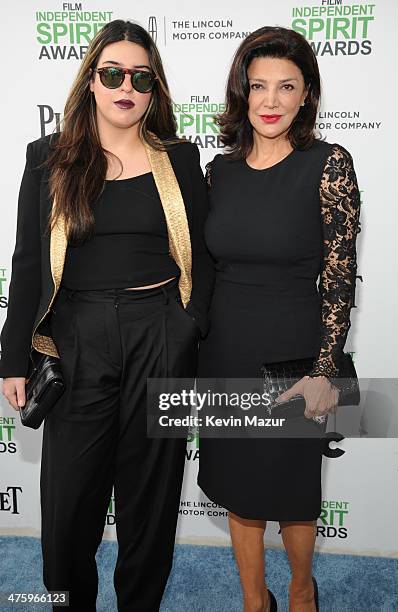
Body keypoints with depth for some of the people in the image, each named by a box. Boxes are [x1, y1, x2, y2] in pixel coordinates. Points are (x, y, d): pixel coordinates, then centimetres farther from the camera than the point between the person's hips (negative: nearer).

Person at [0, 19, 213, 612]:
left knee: (149, 487, 12)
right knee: (69, 490, 9)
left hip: (161, 341, 1)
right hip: (79, 341, 0)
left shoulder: (179, 159, 6)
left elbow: (202, 255, 8)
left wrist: (190, 325, -4)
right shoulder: (50, 158, 5)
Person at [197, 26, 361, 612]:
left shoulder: (328, 163, -9)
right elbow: (209, 266, 9)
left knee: (291, 490, 14)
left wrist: (324, 370, -16)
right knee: (238, 486, 17)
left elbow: (341, 275, -11)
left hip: (292, 353, -4)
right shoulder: (221, 169, 4)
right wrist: (197, 346, 9)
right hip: (225, 351, 4)